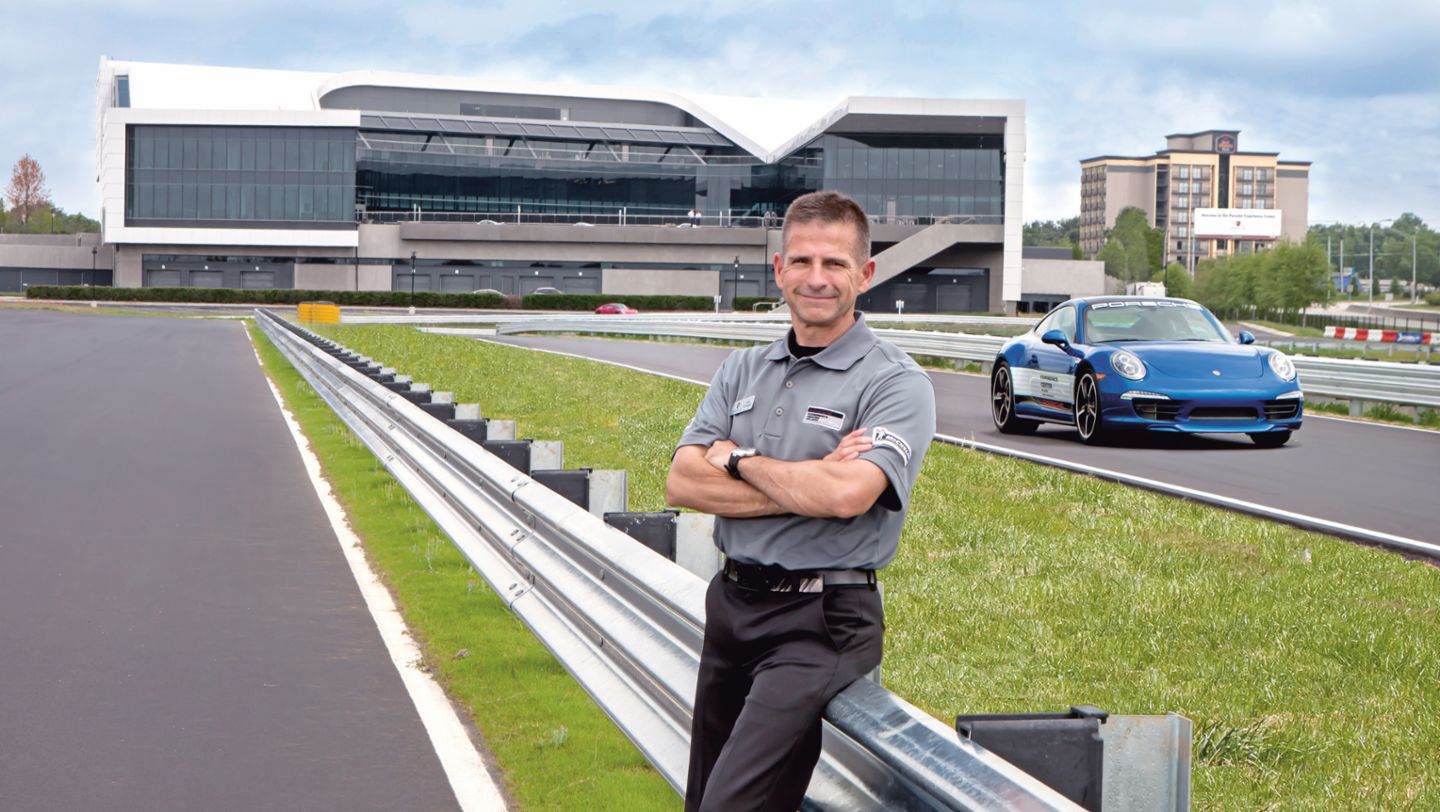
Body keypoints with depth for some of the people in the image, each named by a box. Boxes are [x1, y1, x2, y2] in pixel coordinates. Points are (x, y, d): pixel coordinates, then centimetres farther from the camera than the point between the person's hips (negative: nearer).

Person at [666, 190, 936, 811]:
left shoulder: (895, 383, -7)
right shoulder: (742, 371, 12)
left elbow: (847, 495, -23)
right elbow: (682, 482, -1)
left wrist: (739, 459, -8)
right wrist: (805, 487, -12)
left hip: (821, 622, -7)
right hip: (730, 605, 7)